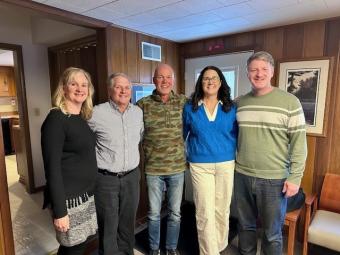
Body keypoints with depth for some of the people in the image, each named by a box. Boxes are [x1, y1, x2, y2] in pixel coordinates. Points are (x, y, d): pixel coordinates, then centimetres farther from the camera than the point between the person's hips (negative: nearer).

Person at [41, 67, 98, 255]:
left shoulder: (83, 118, 8)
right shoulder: (56, 119, -16)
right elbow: (52, 167, -19)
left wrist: (90, 190, 13)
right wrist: (59, 211, -19)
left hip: (86, 194, 7)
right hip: (68, 197, -7)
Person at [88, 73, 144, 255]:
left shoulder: (138, 112, 3)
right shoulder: (97, 113, -12)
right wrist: (99, 160, 1)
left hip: (131, 177, 4)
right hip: (105, 179, -4)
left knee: (128, 222, 19)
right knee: (108, 226, 9)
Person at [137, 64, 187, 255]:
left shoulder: (184, 102, -3)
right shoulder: (143, 104, -6)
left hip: (177, 167, 1)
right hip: (153, 168, -1)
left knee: (175, 213, 16)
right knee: (154, 213, 16)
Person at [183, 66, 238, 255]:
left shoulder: (231, 108, 2)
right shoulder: (190, 108, 0)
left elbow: (237, 136, 8)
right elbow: (182, 135, 10)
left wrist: (237, 157, 2)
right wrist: (186, 156, 10)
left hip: (226, 165, 2)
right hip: (200, 166, -1)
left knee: (222, 210, 15)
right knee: (205, 213, 1)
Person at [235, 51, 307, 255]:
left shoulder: (290, 102, -7)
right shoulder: (239, 103, 4)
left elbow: (299, 142, -8)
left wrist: (295, 177, -10)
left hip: (274, 179, -3)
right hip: (242, 176, 4)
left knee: (272, 232, 13)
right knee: (245, 225, 20)